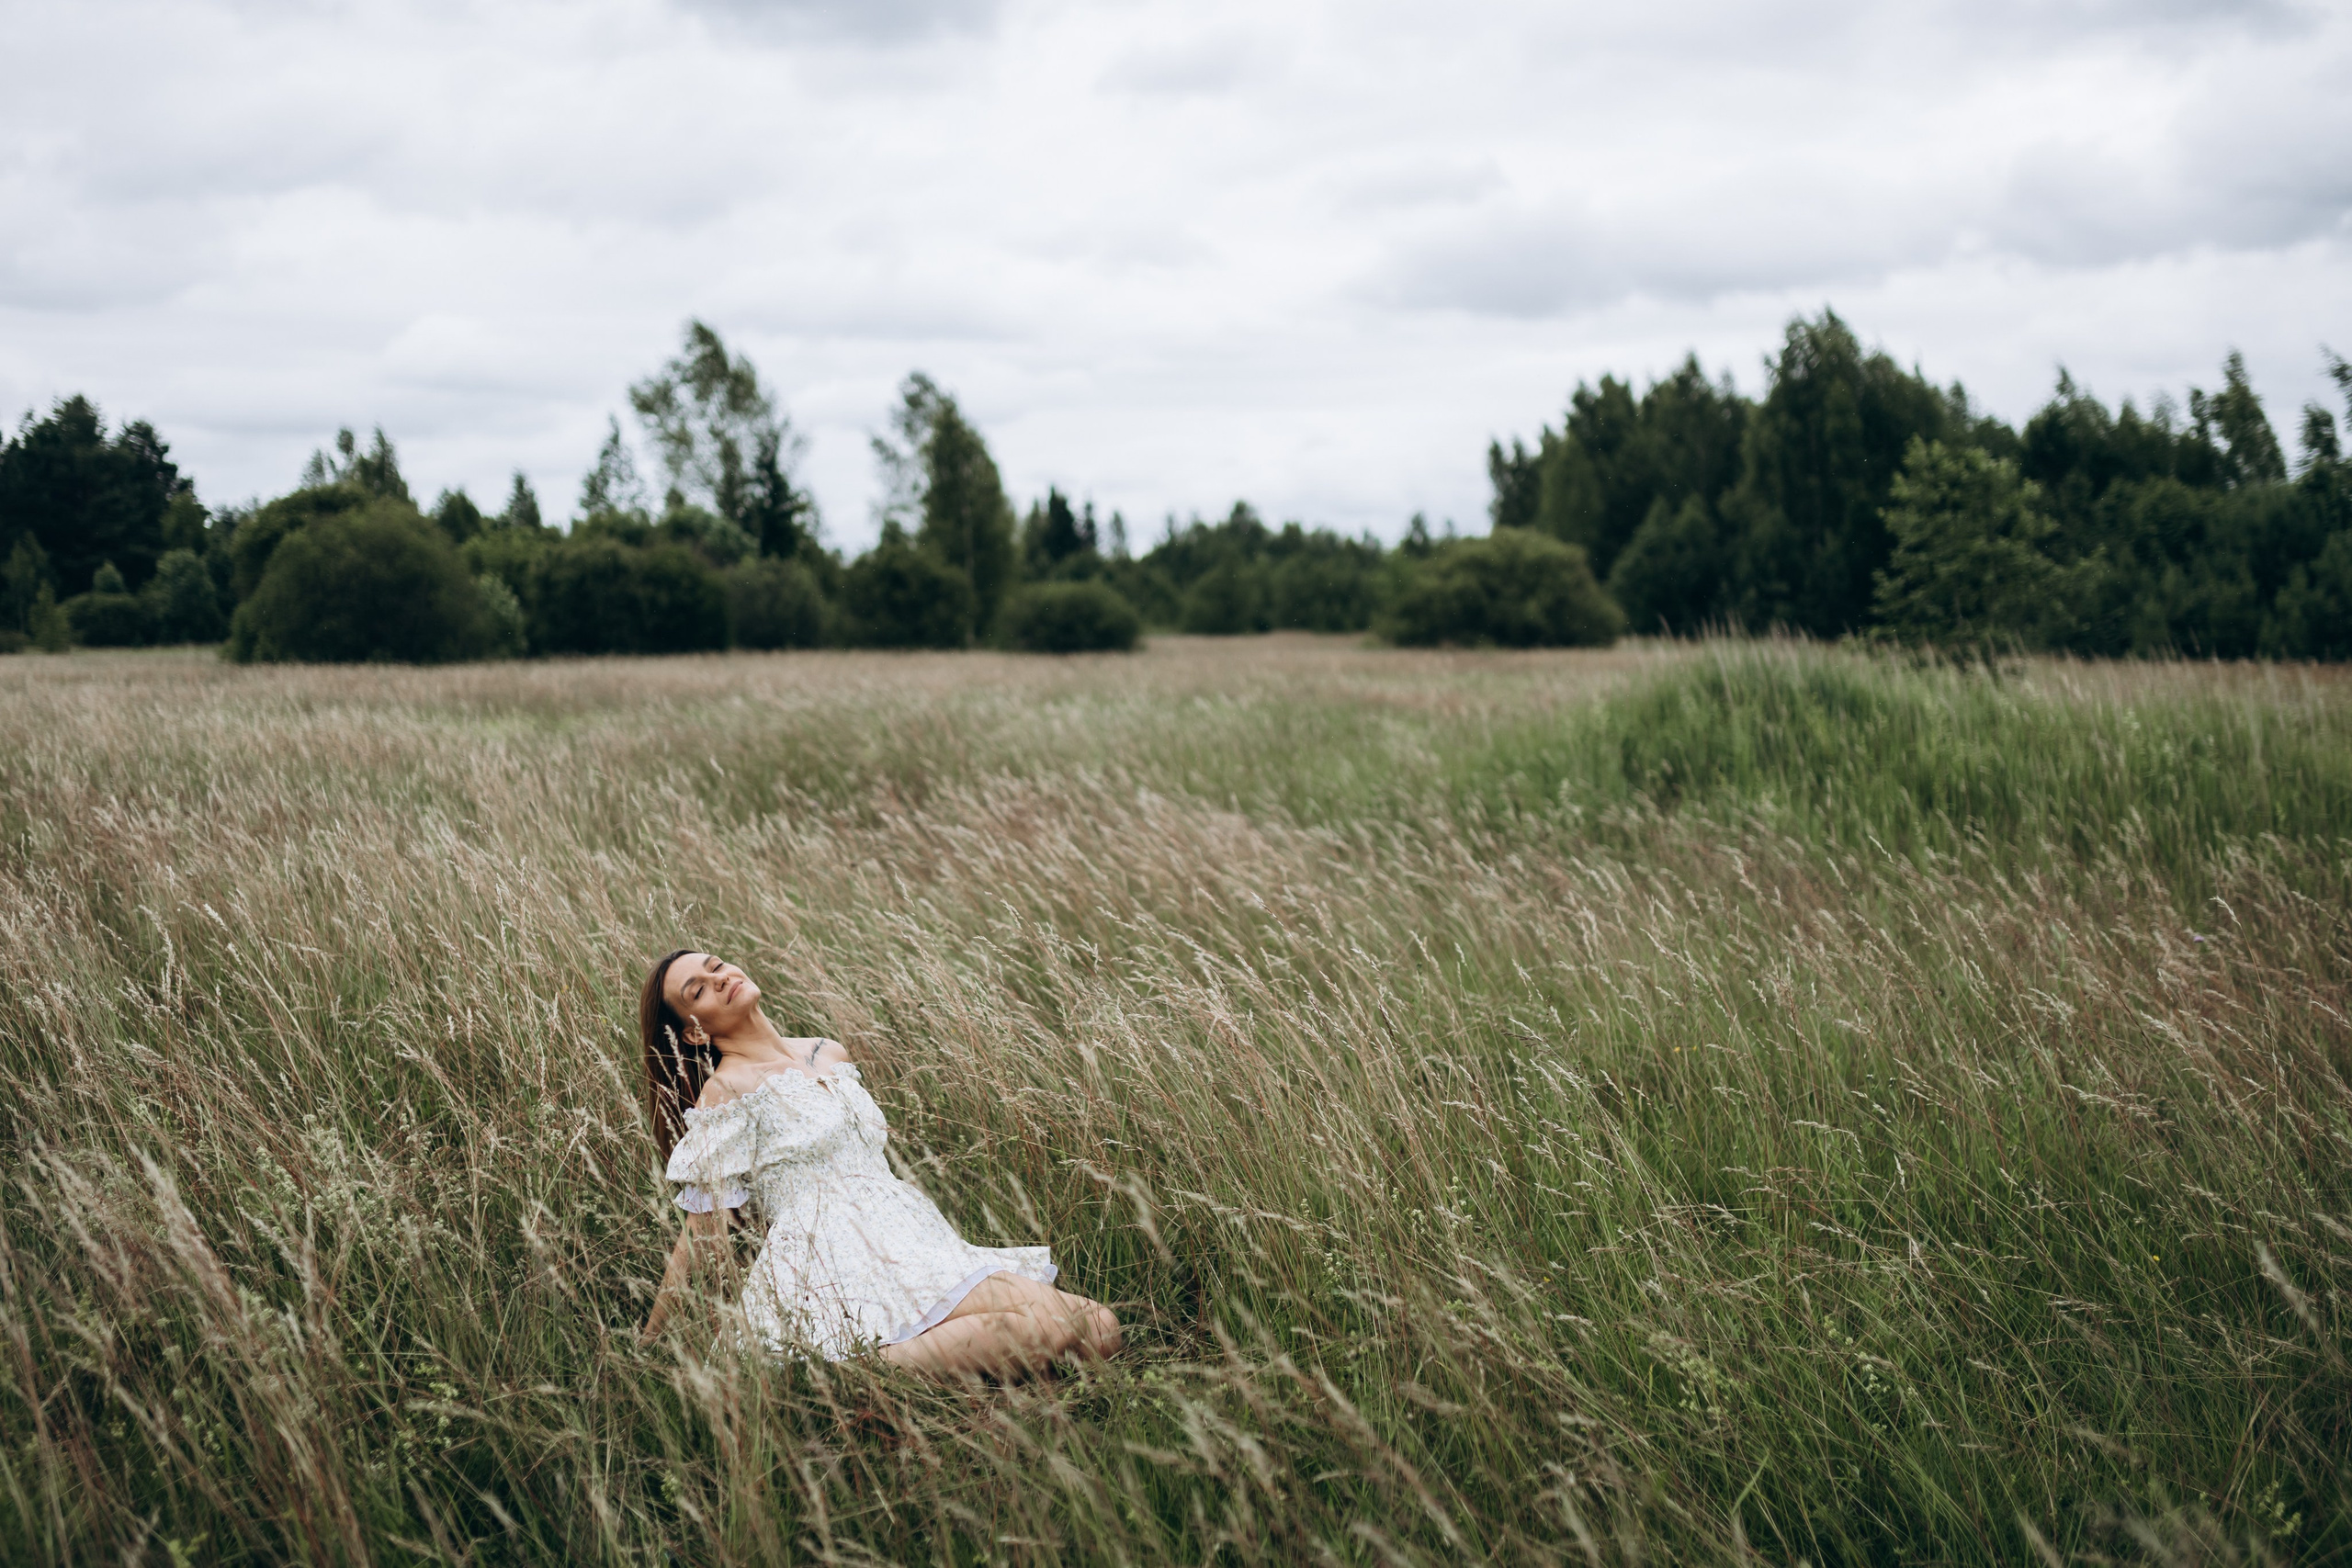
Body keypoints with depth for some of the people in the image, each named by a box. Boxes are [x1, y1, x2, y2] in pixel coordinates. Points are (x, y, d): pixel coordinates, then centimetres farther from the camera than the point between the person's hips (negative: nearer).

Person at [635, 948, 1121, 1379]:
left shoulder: (830, 1056, 19)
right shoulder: (726, 1090, -4)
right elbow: (702, 1233, -2)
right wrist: (645, 1345, -3)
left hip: (908, 1243, 8)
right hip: (832, 1270, -8)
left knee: (1097, 1328, -13)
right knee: (1053, 1326, -27)